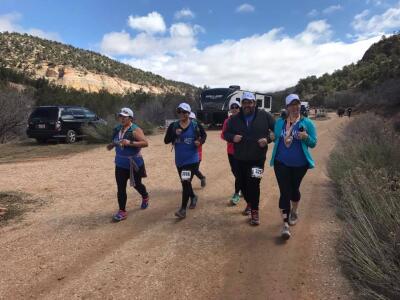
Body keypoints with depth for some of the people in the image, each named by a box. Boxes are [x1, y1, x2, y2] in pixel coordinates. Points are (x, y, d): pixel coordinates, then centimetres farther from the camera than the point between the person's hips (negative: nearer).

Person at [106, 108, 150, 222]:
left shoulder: (135, 130, -16)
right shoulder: (117, 129, 5)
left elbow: (145, 143, -25)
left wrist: (130, 143, -32)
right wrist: (112, 145, -1)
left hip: (134, 163, -5)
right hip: (120, 163, 5)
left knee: (136, 184, 14)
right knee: (121, 188, 2)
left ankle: (145, 197, 46)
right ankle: (122, 211, 11)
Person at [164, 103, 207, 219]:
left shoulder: (195, 125, -6)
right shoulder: (173, 126, 0)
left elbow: (204, 135, 10)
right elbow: (166, 140, -4)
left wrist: (200, 141, -11)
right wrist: (175, 134, -21)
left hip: (192, 159, -4)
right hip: (179, 160, 4)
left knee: (186, 182, -11)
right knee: (184, 182, 18)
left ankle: (183, 209, -5)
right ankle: (193, 197, 46)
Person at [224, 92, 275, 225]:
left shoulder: (265, 116, -4)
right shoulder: (234, 119, 4)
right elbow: (226, 133, 11)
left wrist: (268, 139, -15)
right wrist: (232, 137, -12)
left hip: (257, 159, -3)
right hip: (240, 159, 4)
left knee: (254, 184, -8)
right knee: (243, 183, 13)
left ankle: (254, 211, 7)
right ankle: (249, 203, 40)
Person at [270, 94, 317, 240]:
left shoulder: (307, 122, -4)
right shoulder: (279, 122, 3)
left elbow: (313, 143, -3)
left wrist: (306, 137, -23)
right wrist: (272, 137, -7)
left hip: (300, 164, 0)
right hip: (281, 163, 1)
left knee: (294, 188, 17)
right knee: (284, 192, -5)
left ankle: (294, 211, 45)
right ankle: (285, 224, -1)